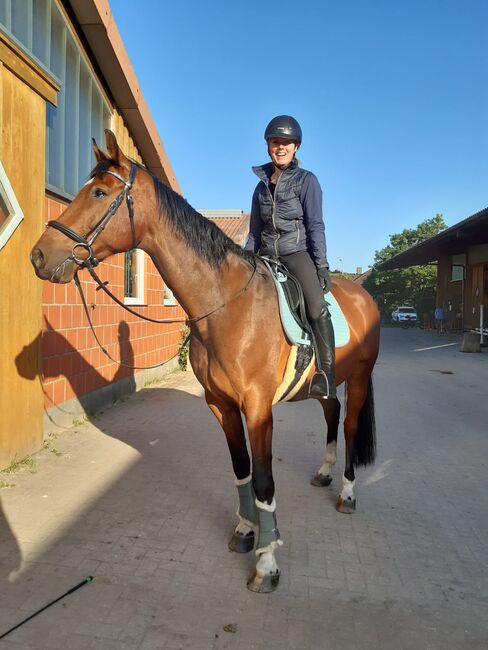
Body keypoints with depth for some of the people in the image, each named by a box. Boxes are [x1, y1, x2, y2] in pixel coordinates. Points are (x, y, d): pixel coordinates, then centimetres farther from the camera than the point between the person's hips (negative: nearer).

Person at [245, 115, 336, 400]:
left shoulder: (306, 180, 3)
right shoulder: (262, 186, 15)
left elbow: (315, 226, -3)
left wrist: (322, 265, -10)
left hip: (298, 252, -5)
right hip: (267, 256, 5)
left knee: (317, 307, -26)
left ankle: (326, 375, -20)